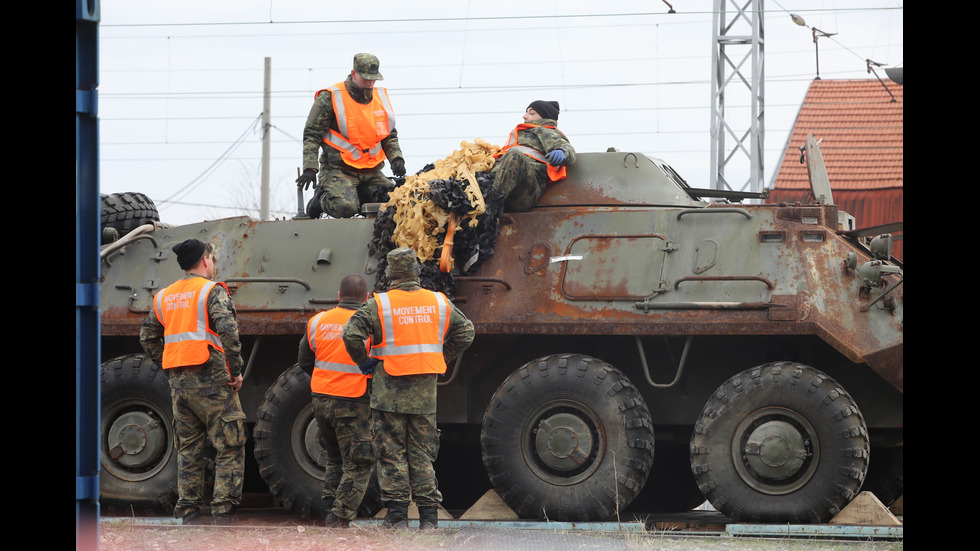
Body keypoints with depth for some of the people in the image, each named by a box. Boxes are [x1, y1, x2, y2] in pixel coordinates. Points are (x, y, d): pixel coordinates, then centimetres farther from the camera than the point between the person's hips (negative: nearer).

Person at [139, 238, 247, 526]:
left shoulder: (164, 297, 14)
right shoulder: (212, 291, -7)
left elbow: (148, 337, 17)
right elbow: (228, 331, -19)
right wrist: (236, 370, -11)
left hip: (178, 382, 6)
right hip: (211, 381, -6)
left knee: (188, 449, 13)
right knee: (229, 448, -1)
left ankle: (189, 512, 12)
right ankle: (223, 511, -8)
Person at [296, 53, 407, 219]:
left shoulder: (381, 97, 13)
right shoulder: (330, 98, -5)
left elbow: (390, 135, 23)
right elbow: (312, 135, -4)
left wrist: (396, 158, 3)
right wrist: (309, 168, -15)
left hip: (372, 172, 5)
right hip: (339, 170, -5)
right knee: (345, 208, -31)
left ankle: (356, 195, 7)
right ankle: (321, 198, 3)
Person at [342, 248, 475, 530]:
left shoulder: (379, 305, -8)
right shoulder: (439, 303, 5)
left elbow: (352, 334, -17)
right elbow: (465, 332, 13)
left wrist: (364, 363, -2)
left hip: (390, 393, -3)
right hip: (425, 392, 3)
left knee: (391, 454, 3)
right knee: (422, 454, 9)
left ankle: (397, 515, 0)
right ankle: (429, 516, 7)